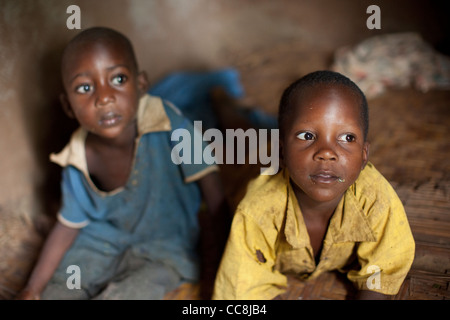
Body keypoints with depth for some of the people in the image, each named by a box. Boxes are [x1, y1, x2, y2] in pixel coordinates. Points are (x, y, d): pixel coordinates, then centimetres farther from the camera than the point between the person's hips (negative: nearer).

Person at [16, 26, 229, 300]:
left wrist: (220, 268, -20)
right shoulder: (78, 161, -15)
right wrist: (32, 290, 2)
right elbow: (68, 226, 1)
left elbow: (214, 195, -23)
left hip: (164, 249, -3)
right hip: (99, 244, 4)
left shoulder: (167, 124, -29)